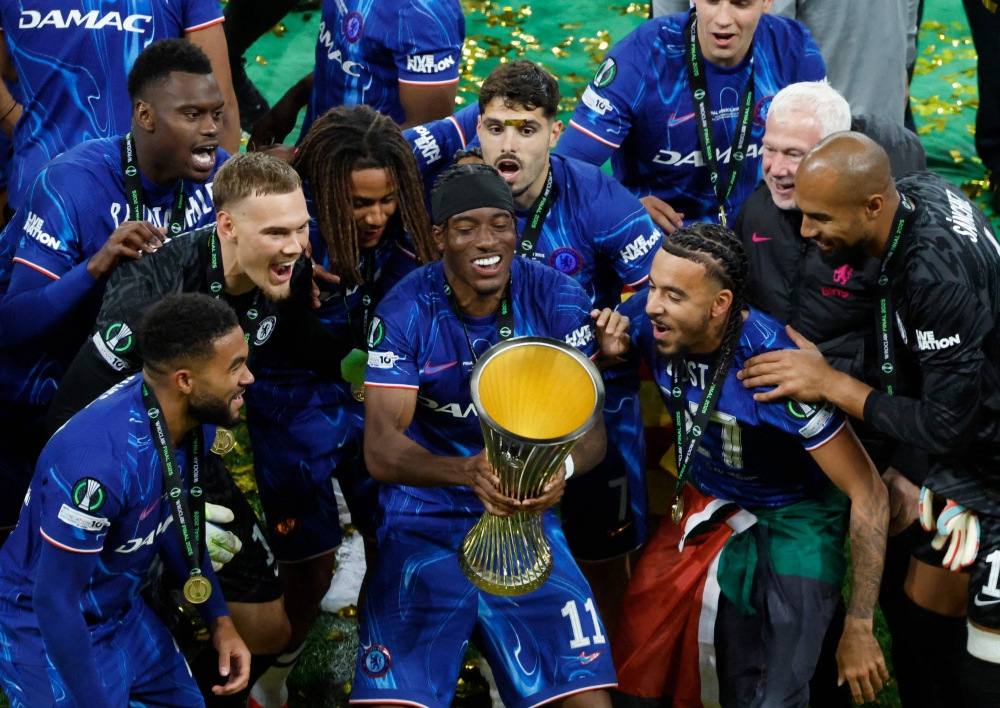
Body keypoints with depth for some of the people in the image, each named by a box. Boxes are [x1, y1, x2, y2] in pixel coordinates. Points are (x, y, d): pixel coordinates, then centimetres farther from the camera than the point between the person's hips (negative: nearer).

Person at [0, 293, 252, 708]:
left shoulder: (193, 417, -11)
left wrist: (219, 620, 5)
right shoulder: (101, 460, -36)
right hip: (47, 628, -8)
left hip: (122, 612, 8)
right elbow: (54, 601, -28)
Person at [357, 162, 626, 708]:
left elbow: (591, 429, -7)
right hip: (424, 525, -1)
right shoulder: (407, 312, -10)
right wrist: (470, 471, -37)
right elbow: (380, 449, -18)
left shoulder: (557, 300, -6)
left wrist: (560, 468, -32)